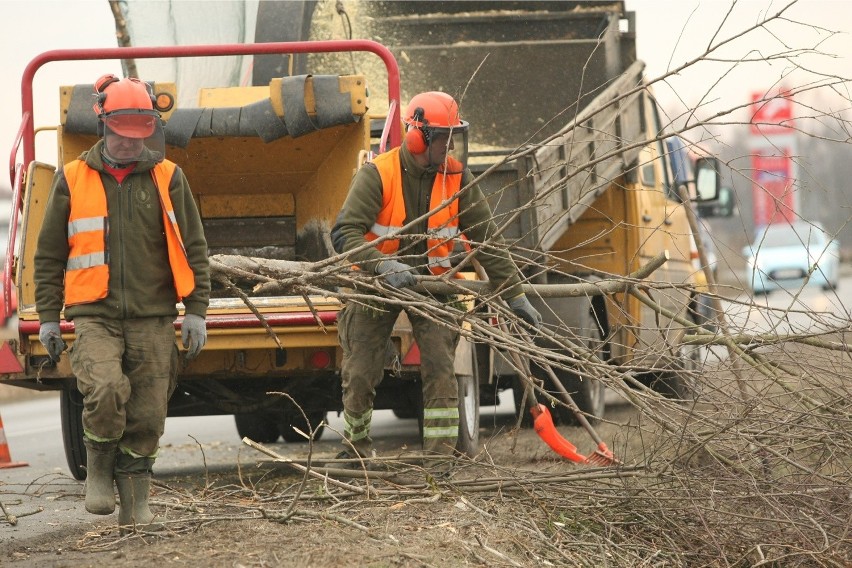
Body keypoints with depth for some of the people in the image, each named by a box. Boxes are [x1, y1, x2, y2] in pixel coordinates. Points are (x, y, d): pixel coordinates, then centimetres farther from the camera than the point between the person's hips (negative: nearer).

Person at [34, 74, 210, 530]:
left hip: (153, 319, 2)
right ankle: (99, 466, 0)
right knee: (106, 390, -25)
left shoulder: (168, 178, 6)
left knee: (147, 417, 1)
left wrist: (196, 310, 2)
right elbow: (49, 254, 11)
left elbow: (193, 249, 9)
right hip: (95, 316, -1)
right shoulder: (73, 179, 5)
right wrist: (48, 316, 6)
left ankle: (135, 505, 14)